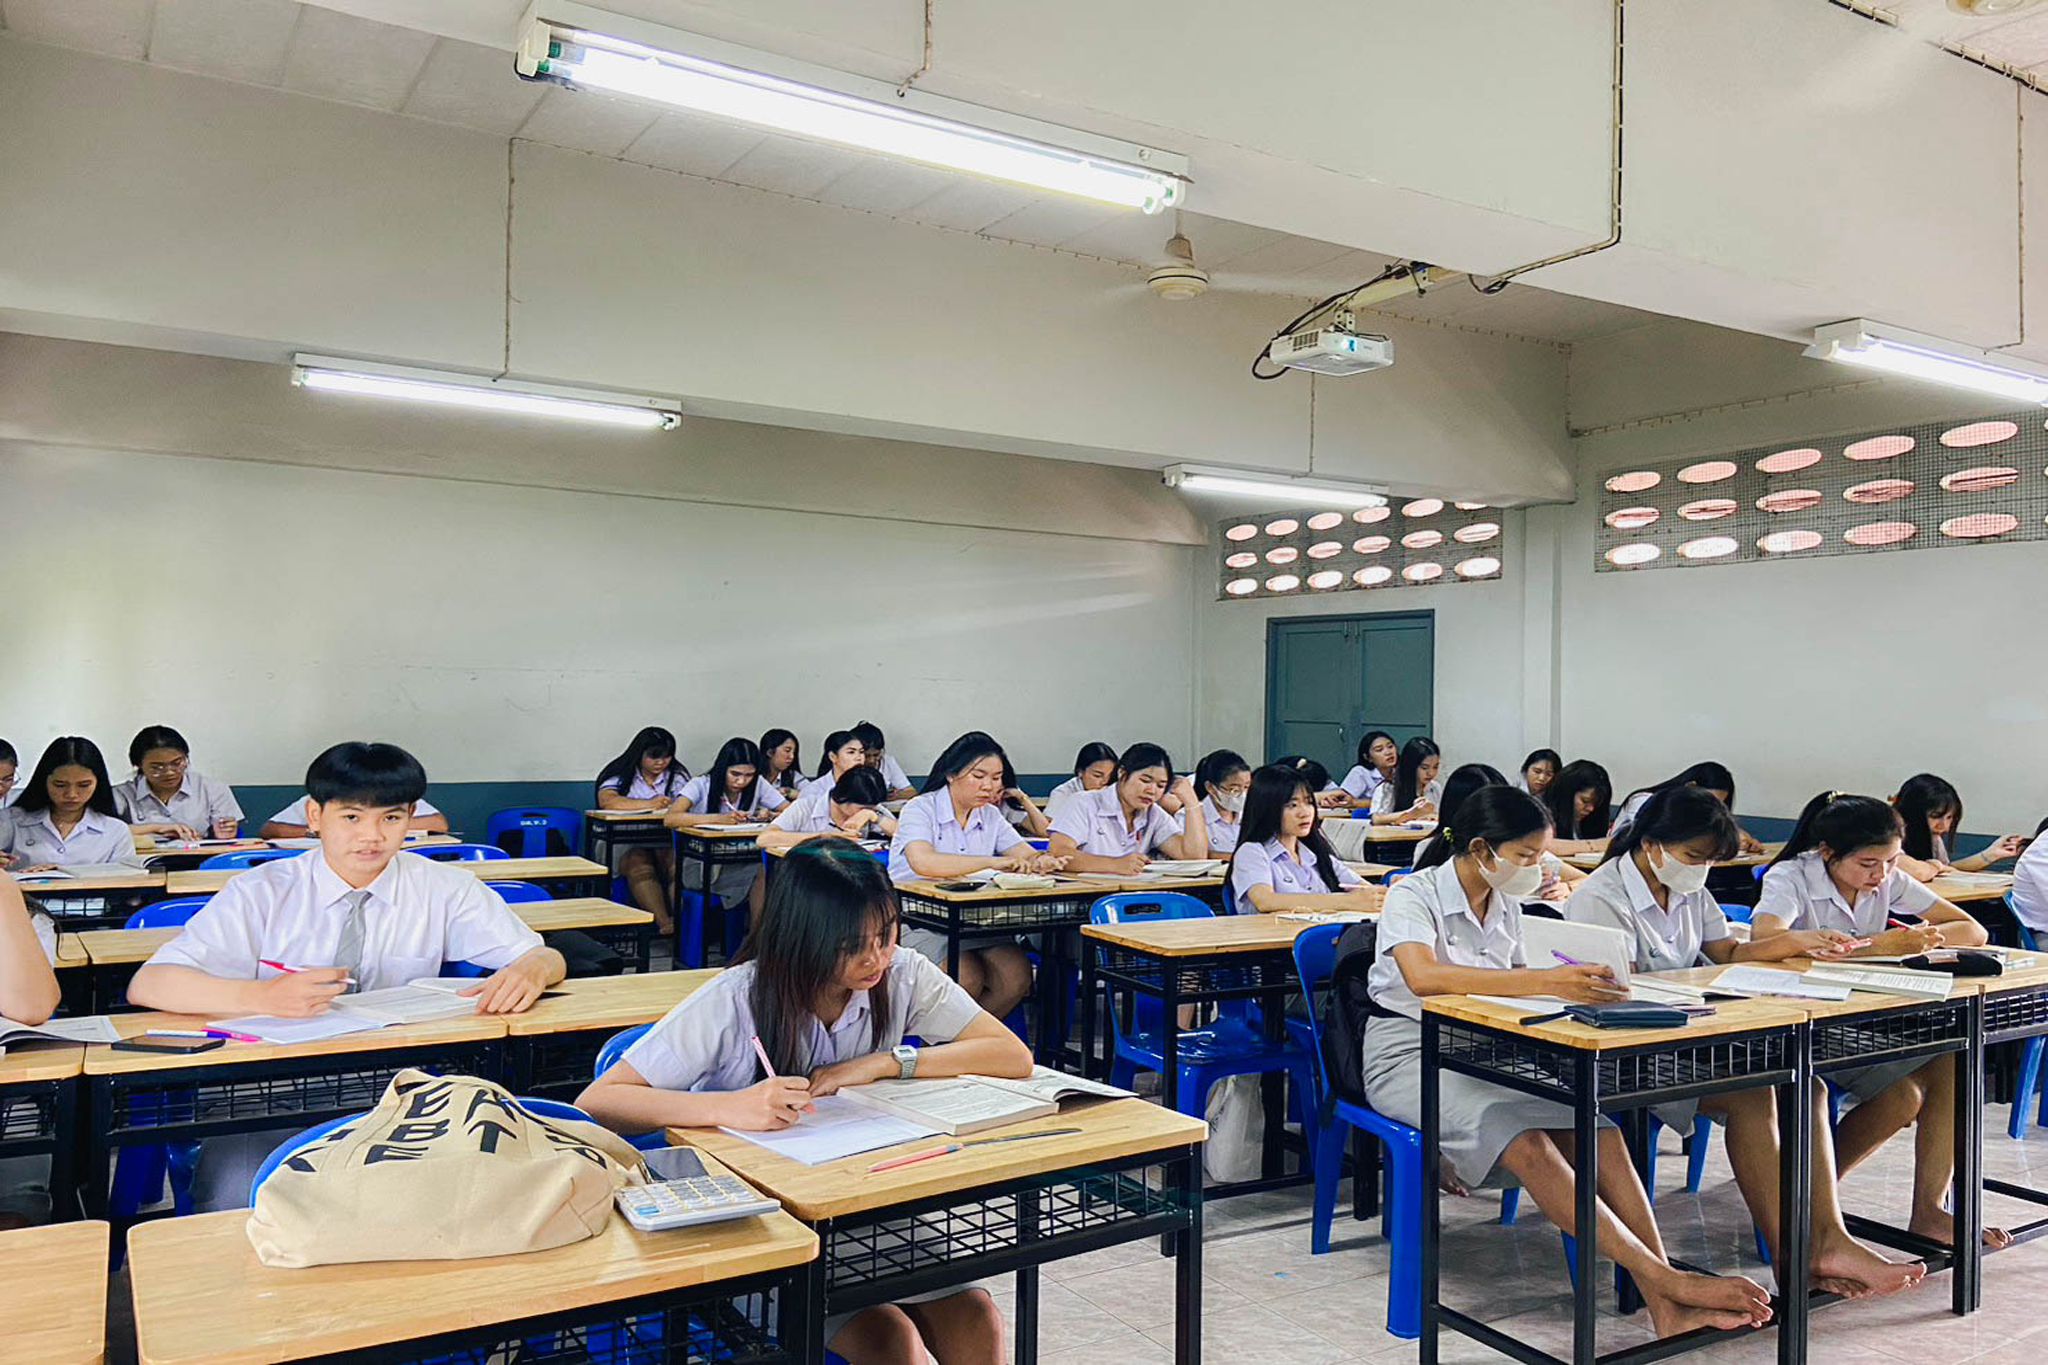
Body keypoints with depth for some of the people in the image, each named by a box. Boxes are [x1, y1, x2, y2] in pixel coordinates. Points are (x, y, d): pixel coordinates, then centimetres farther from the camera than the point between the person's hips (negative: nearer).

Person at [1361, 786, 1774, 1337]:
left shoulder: (1505, 907, 10)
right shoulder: (1412, 896, -13)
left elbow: (1512, 986, 17)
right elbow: (1423, 976, -33)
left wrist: (1573, 985, -6)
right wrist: (1543, 981, -42)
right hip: (1409, 1055, -6)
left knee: (1592, 1123, -23)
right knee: (1524, 1140, -33)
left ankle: (1664, 1301, -28)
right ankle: (1661, 1277, -29)